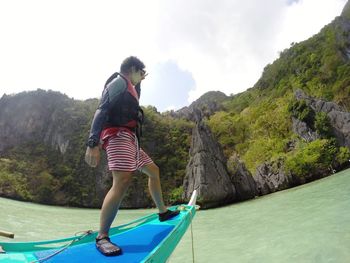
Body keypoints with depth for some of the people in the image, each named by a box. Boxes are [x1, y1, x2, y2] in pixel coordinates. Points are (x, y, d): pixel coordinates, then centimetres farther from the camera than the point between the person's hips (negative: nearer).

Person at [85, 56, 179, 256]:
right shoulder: (120, 81, -1)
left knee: (153, 171, 17)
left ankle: (163, 211, 29)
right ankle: (102, 237, -21)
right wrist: (93, 143, -26)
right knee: (123, 180, -27)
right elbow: (102, 110, -15)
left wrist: (139, 83, 46)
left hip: (130, 140, 11)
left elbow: (135, 102, 55)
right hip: (119, 136, -11)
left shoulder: (129, 88, 28)